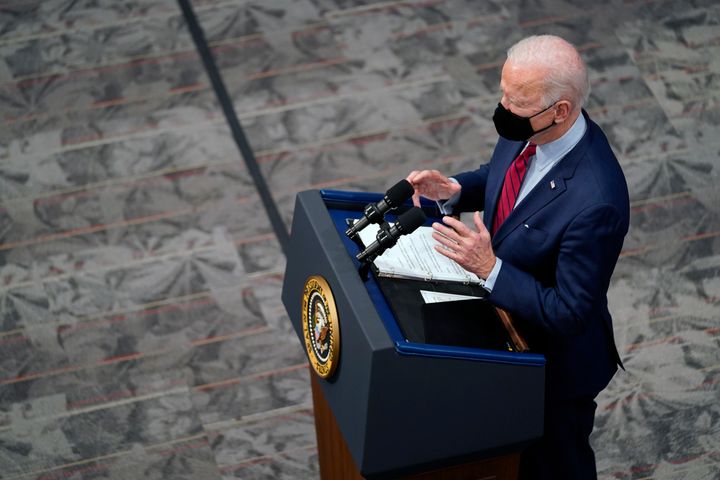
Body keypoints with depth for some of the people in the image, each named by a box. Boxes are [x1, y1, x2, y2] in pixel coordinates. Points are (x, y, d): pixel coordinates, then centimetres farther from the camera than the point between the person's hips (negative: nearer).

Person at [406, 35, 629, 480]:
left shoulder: (594, 203, -40)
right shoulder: (529, 132, -16)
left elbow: (568, 314, -31)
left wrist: (490, 268, -36)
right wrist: (455, 189, -12)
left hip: (553, 363, -7)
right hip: (506, 323, 7)